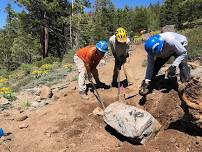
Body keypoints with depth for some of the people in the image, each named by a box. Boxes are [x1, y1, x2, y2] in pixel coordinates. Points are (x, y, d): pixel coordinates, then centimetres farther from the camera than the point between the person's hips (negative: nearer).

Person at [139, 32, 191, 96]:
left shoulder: (170, 41, -46)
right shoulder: (152, 48, -30)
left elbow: (183, 52, -32)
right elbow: (150, 65, -21)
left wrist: (174, 65, -44)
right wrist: (146, 81, -25)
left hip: (180, 45, -2)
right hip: (166, 51, 3)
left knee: (182, 64, -31)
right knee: (155, 66, -8)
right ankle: (146, 88, 5)